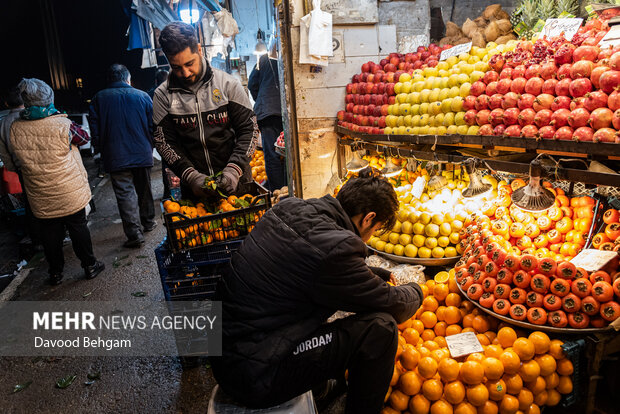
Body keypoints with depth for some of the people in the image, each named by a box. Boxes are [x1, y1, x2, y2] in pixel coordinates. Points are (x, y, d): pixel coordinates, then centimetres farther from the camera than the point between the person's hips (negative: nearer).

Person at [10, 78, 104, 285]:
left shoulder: (15, 129, -6)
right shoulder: (62, 124, -19)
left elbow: (16, 159, 11)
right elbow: (84, 137, -1)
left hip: (40, 200, 3)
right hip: (70, 193, -3)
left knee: (50, 233, 15)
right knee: (78, 228, 12)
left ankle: (55, 272, 28)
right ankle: (90, 266, 23)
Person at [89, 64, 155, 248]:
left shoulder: (99, 98, 2)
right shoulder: (142, 96, 3)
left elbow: (95, 131, 1)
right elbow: (153, 127, 4)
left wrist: (102, 151, 13)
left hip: (116, 157, -2)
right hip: (142, 154, 2)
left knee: (125, 193, -2)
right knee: (144, 189, 18)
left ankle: (134, 233, -8)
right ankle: (148, 222, 32)